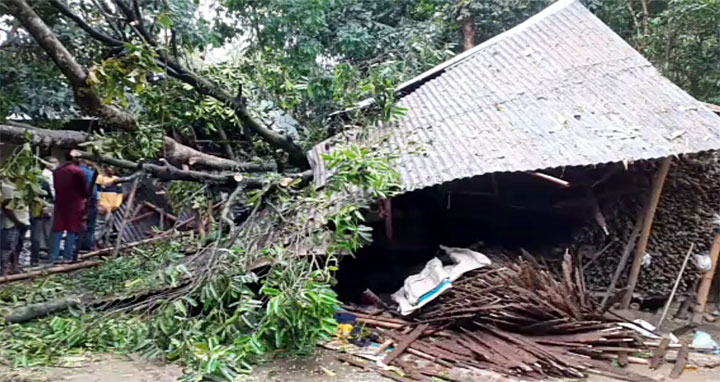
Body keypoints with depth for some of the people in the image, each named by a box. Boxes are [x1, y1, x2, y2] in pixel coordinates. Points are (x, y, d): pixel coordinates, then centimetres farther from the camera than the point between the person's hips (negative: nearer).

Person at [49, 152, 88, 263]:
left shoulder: (57, 171, 8)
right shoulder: (78, 172, -10)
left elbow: (55, 187, 13)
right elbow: (86, 190, -6)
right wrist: (86, 196, 14)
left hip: (60, 204, 5)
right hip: (74, 205, -5)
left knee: (57, 231, 8)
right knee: (72, 232, 1)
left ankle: (53, 257, 8)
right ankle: (68, 257, 3)